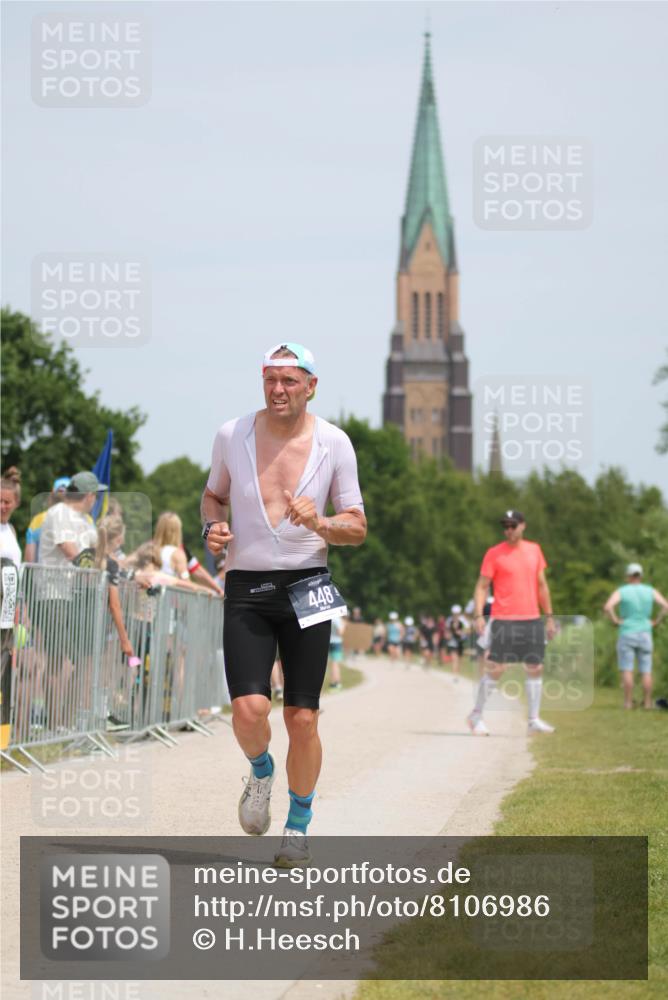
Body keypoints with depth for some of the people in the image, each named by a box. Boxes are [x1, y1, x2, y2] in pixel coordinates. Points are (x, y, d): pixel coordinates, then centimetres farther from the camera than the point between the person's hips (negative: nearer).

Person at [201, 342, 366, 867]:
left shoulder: (334, 443, -1)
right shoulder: (232, 435, 1)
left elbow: (358, 528, 3)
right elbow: (214, 494, 20)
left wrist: (319, 523, -18)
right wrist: (213, 526, -3)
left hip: (306, 586, 0)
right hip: (246, 590, 0)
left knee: (302, 718, -1)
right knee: (249, 708, -18)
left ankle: (298, 829, 19)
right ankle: (261, 772, 17)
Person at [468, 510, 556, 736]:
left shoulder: (534, 550, 12)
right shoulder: (494, 554, -2)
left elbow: (542, 585, 17)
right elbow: (482, 586, -3)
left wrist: (549, 617, 14)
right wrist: (478, 615, -16)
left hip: (532, 620, 5)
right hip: (503, 621, -5)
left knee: (535, 668, 5)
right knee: (494, 669, -6)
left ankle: (534, 719, 13)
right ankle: (476, 716, 6)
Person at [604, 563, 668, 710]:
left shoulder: (621, 591, -4)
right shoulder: (650, 591, 4)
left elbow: (607, 607, -20)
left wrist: (616, 620, -6)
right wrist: (656, 622, 1)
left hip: (626, 634, -2)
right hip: (645, 635, 2)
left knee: (627, 671, 0)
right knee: (646, 671, 5)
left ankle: (628, 703, -4)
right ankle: (647, 703, 2)